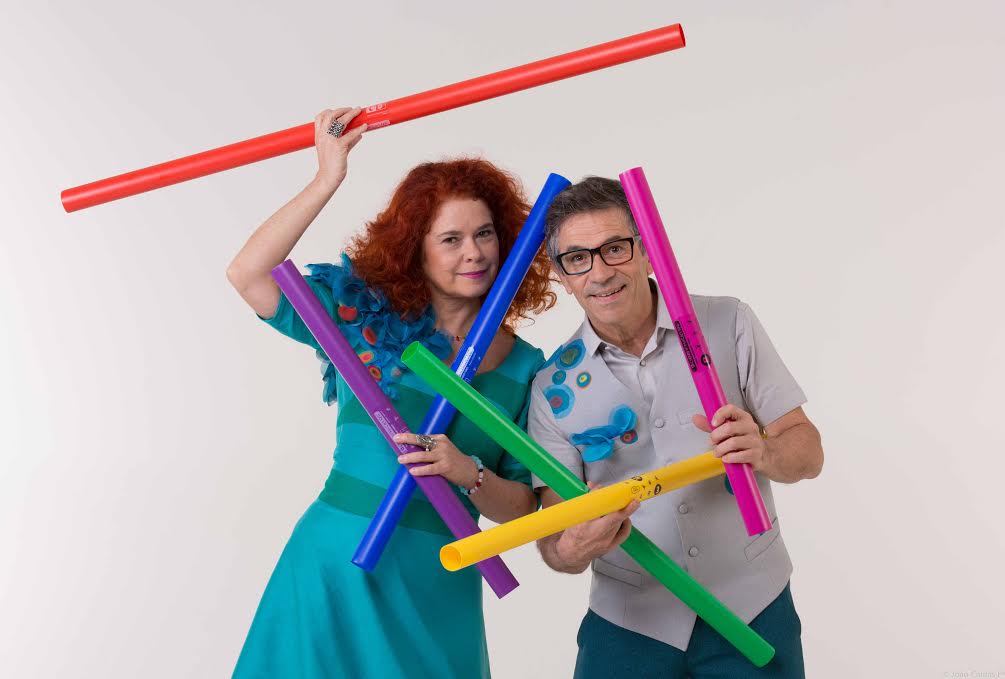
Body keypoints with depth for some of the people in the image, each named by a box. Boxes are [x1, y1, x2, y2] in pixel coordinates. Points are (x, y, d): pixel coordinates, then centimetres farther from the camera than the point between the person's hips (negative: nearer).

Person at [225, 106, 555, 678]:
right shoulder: (366, 319, -2)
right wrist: (328, 180, -16)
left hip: (437, 585, 2)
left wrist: (469, 473, -17)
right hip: (333, 565, -1)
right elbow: (248, 274, -15)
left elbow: (521, 507, 3)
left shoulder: (525, 366, 1)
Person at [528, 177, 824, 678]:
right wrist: (571, 550, -30)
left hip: (750, 607, 0)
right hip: (629, 621, 1)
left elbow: (808, 451, -6)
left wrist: (761, 452, -29)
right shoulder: (554, 385, -7)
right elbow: (554, 535, -7)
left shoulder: (729, 325, -7)